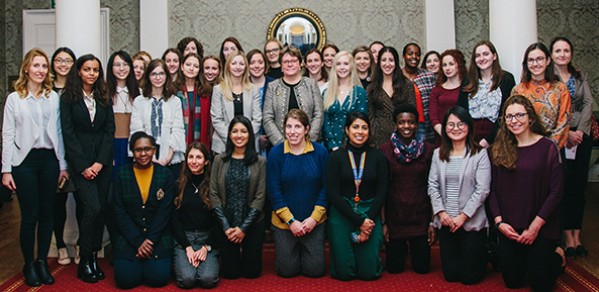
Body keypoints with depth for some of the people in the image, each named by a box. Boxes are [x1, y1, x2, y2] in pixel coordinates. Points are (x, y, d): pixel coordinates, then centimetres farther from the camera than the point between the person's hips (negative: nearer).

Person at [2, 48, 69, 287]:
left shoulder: (53, 97, 7)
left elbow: (58, 132, 8)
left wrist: (63, 164, 6)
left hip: (49, 160, 2)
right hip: (25, 160, -2)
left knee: (47, 213, 6)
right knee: (30, 215, 0)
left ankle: (42, 261, 20)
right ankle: (29, 264, 16)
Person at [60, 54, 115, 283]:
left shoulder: (104, 98, 11)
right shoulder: (68, 98, 1)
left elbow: (109, 131, 5)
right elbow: (68, 134, -5)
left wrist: (100, 162, -7)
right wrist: (83, 166, -11)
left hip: (103, 161, 4)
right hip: (80, 161, -4)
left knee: (101, 209, 2)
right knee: (92, 207, -14)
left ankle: (94, 257, 13)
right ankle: (84, 262, 0)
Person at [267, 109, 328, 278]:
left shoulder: (320, 152, -5)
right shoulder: (275, 153, -7)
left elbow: (325, 187, -3)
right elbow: (274, 190, -8)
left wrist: (314, 218, -11)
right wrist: (290, 220, -12)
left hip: (314, 221, 1)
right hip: (284, 222, 0)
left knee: (315, 270, 5)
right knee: (286, 270, 6)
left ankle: (304, 250, 37)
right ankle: (294, 251, 38)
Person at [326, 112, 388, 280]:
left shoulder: (378, 157, 3)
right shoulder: (336, 157, -1)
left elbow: (381, 193, 2)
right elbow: (333, 194, -6)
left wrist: (369, 220, -11)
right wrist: (360, 221, -13)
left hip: (370, 214, 1)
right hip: (342, 214, -1)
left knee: (369, 273, -4)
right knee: (344, 273, -4)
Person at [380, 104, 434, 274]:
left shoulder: (428, 149, -2)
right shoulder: (385, 150, -4)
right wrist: (383, 222, -4)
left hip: (420, 215, 1)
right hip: (394, 215, 0)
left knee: (422, 268, 6)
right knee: (394, 268, 7)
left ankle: (414, 247, 39)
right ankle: (402, 248, 40)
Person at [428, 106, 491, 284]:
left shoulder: (480, 154, -6)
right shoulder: (438, 154, 8)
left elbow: (482, 189, -11)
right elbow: (432, 186, 4)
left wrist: (463, 216, -14)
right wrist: (441, 212, -8)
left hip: (472, 223, -4)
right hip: (445, 222, 4)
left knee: (469, 277, 3)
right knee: (450, 275, 10)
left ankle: (482, 255, 35)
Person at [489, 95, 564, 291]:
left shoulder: (548, 147, -8)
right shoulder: (499, 150, 2)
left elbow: (556, 192, -10)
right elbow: (493, 190, 3)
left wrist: (535, 226, -13)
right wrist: (499, 221, -9)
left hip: (541, 228, -3)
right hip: (509, 229, 3)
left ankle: (556, 255, 32)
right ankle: (527, 260, 40)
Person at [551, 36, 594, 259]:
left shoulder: (580, 76, 12)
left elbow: (588, 103, 4)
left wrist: (580, 131, -9)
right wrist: (566, 132, -14)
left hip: (582, 135, 4)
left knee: (579, 186, 6)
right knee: (564, 185, -2)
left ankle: (577, 236, 13)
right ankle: (569, 238, 6)